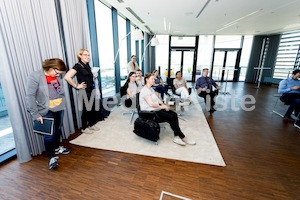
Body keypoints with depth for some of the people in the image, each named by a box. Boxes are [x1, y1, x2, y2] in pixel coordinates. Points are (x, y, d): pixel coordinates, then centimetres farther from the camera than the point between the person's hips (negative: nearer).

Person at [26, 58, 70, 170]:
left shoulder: (57, 76, 2)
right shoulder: (35, 77, -16)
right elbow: (30, 96, -17)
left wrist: (62, 104, 7)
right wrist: (35, 114, -18)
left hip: (59, 108, 6)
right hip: (46, 111, -6)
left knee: (58, 129, 19)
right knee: (49, 134, 0)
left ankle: (57, 147, 42)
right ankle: (52, 157, 18)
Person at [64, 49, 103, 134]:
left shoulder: (87, 65, 9)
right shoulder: (77, 66, -14)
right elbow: (67, 77, -26)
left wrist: (94, 76, 6)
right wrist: (76, 86, -18)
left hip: (91, 90, 7)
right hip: (84, 91, -7)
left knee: (92, 108, 15)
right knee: (86, 109, 4)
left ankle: (91, 125, 32)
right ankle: (84, 128, 23)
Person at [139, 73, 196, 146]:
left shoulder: (151, 89, 17)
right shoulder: (145, 90, -14)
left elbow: (157, 99, 17)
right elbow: (151, 104, -22)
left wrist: (163, 104, -1)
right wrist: (161, 106, -11)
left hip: (156, 109, 9)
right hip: (150, 112, -9)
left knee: (174, 115, -10)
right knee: (171, 118, -18)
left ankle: (177, 137, -13)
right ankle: (183, 138, -4)